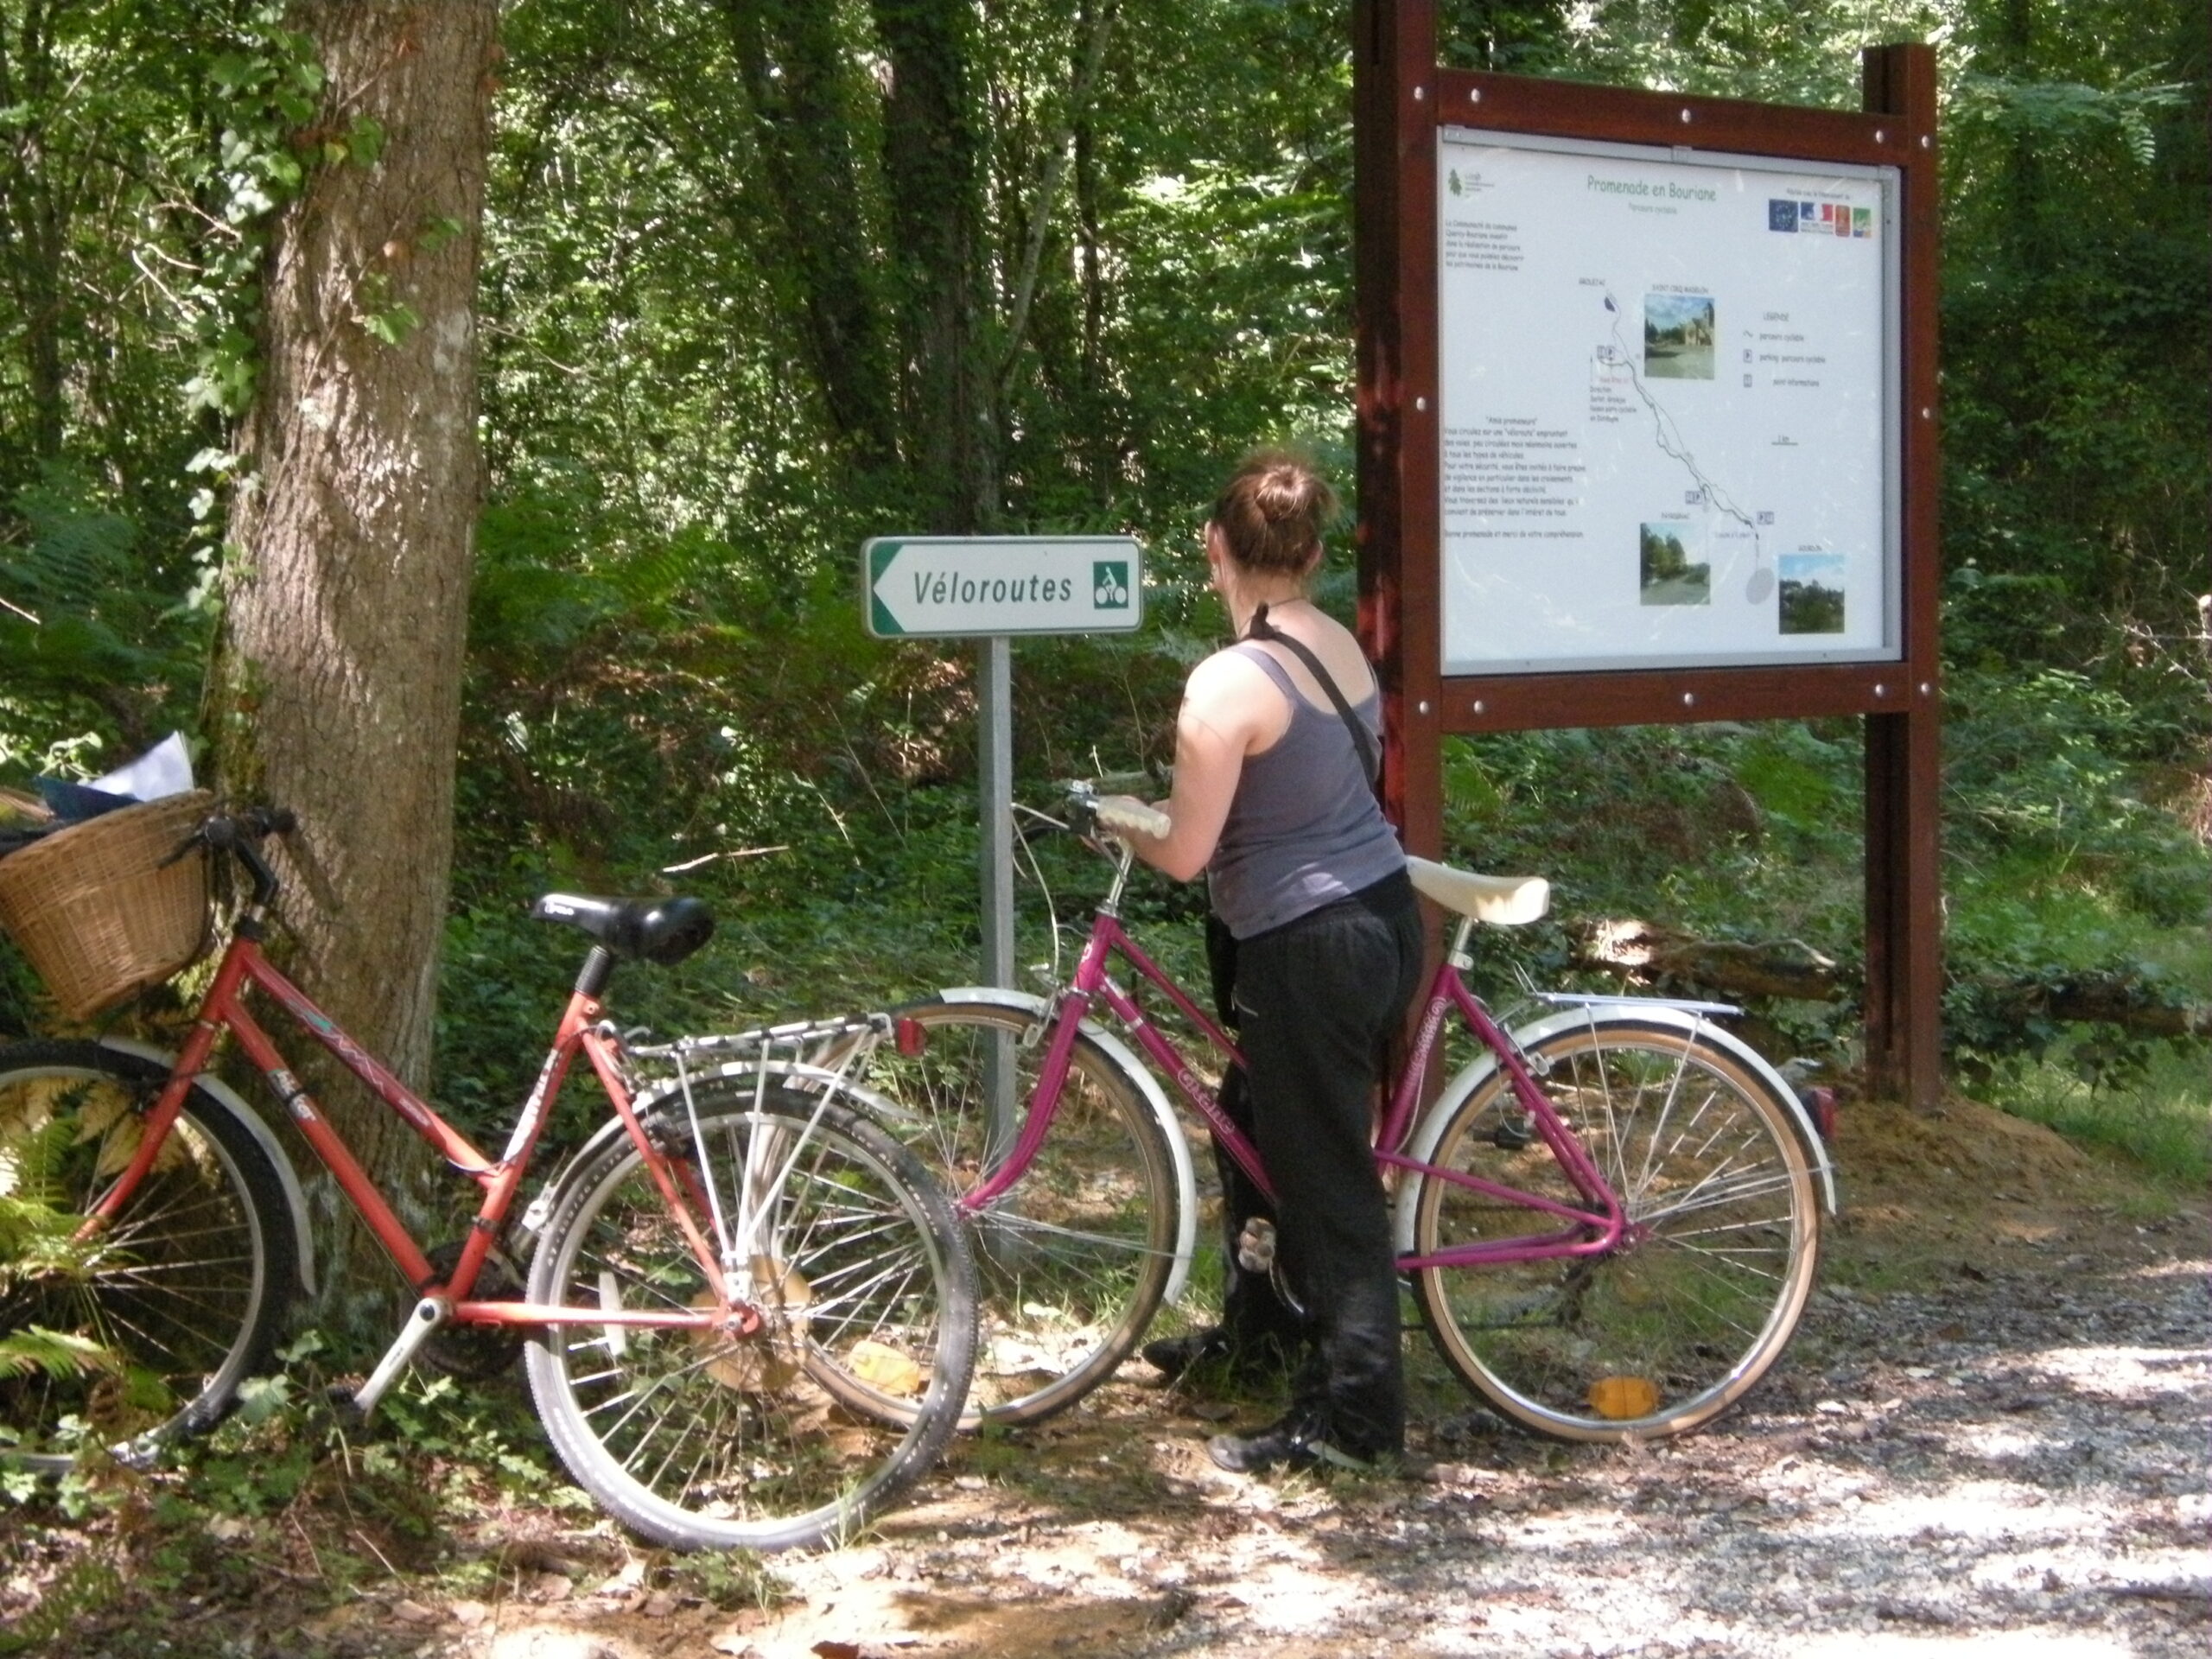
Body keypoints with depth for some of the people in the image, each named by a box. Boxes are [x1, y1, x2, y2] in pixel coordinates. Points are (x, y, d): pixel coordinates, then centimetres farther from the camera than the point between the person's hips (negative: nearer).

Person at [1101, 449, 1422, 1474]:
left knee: (1324, 1169, 1)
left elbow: (1185, 854, -18)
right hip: (1382, 915, 9)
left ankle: (1353, 1412, 10)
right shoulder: (1344, 648, 4)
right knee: (1257, 1124, 26)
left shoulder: (1229, 684, -22)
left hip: (1307, 949, -9)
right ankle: (1260, 1324, 43)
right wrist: (1181, 804, 22)